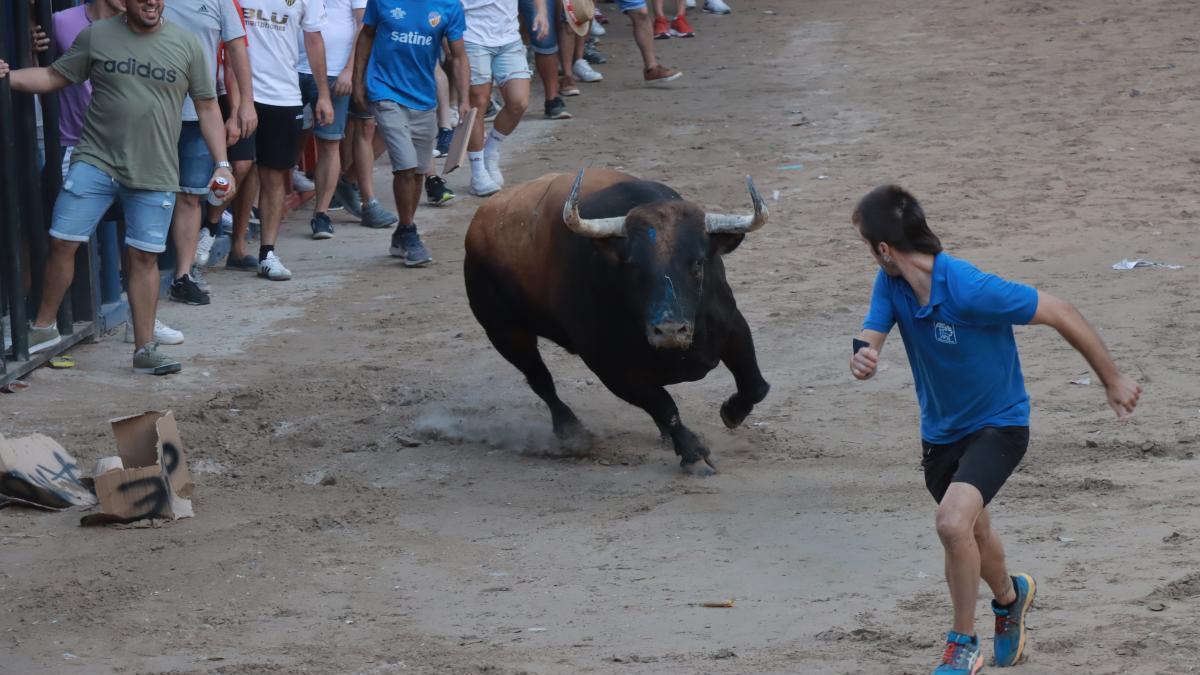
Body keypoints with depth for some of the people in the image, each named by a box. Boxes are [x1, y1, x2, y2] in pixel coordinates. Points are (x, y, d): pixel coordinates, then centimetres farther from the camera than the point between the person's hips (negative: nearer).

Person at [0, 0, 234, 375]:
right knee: (62, 242, -2)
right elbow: (53, 78, 6)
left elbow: (207, 107, 6)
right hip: (95, 161, 0)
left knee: (145, 257, 3)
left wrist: (222, 164, 0)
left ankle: (145, 349, 12)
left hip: (154, 172, 0)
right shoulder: (96, 36, 1)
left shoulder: (186, 45, 1)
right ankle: (43, 327, 16)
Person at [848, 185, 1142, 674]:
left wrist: (1113, 382, -13)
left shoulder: (971, 290, -31)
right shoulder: (890, 284, -11)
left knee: (953, 523, -28)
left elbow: (1062, 315, -22)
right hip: (941, 430, 7)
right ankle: (1009, 596, 59)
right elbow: (870, 340, -14)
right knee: (972, 533, 26)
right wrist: (862, 359, -42)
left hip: (997, 426, -7)